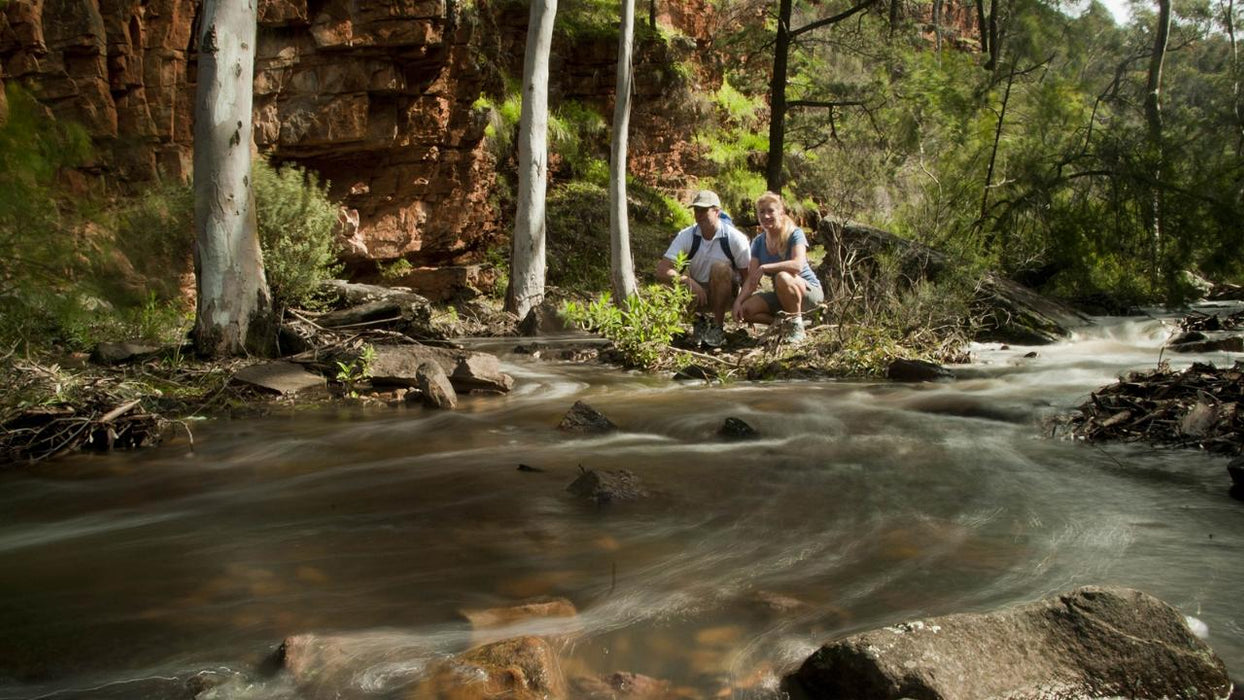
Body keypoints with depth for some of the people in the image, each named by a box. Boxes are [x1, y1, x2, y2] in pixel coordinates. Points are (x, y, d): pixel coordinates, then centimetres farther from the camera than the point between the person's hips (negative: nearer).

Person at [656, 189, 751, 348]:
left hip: (726, 295, -2)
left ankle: (718, 328, -18)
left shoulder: (735, 238, -15)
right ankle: (698, 322, 1)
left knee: (720, 267, -32)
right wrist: (689, 282, -34)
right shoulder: (686, 236, -11)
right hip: (697, 293, 2)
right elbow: (661, 271, -19)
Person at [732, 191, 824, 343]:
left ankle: (796, 324, -16)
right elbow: (751, 279, -6)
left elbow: (798, 265, -33)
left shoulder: (795, 234, -15)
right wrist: (738, 301, -22)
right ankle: (785, 322, 3)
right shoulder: (759, 242, 0)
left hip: (810, 292, -5)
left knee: (782, 277, -37)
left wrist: (764, 268, -35)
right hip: (782, 296, 5)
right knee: (745, 310, -18)